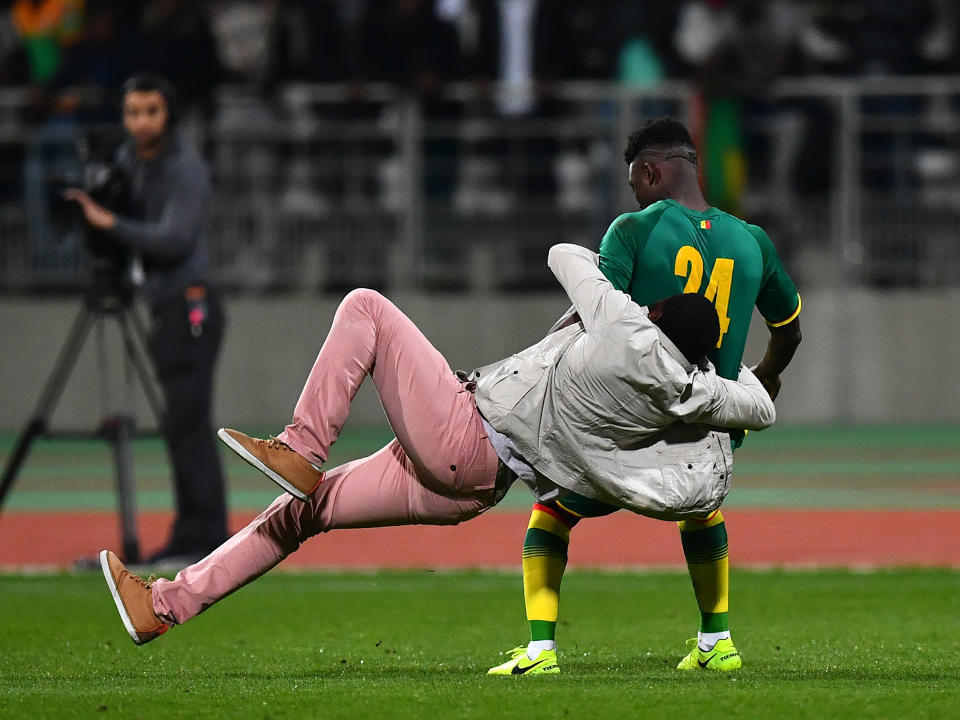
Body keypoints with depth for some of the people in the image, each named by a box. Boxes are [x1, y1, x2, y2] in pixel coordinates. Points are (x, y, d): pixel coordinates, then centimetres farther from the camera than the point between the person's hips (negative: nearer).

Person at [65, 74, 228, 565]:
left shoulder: (185, 169, -13)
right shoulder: (128, 158, 12)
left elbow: (175, 240, -22)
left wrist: (111, 223, -22)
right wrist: (88, 204, 3)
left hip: (190, 305, -9)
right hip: (165, 306, 9)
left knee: (186, 423, -13)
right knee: (184, 426, 7)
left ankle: (203, 538, -14)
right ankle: (193, 536, 8)